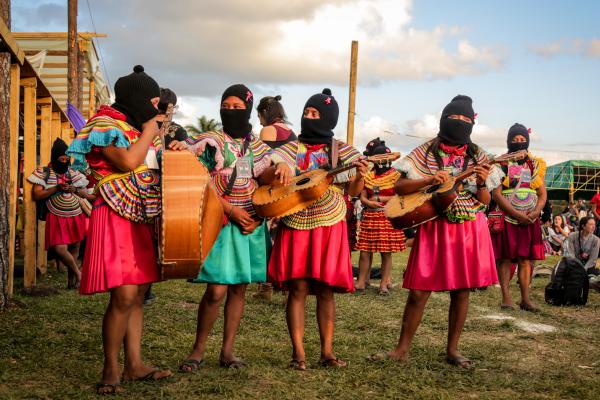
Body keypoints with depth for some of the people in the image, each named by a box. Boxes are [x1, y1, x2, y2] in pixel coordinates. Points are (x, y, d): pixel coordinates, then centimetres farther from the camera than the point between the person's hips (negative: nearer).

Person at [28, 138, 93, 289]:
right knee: (60, 249, -16)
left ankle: (71, 279, 20)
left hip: (76, 217, 4)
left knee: (74, 247, 5)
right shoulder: (44, 172, 0)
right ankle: (77, 272, 7)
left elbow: (84, 194, 13)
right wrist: (56, 188, -15)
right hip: (57, 218, -4)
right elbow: (36, 195, -8)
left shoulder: (73, 173, 10)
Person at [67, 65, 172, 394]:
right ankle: (111, 370, -4)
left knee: (138, 295, 9)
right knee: (123, 296, -14)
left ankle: (134, 364, 14)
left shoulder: (136, 127, 19)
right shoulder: (105, 125, -8)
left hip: (142, 218, 9)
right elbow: (127, 162, -22)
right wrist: (148, 133, -9)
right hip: (116, 217, -9)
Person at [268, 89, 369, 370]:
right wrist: (278, 167, -25)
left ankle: (327, 352, 10)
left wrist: (360, 176, -17)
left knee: (325, 290, 3)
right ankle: (298, 353, 1)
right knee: (298, 288, -4)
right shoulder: (291, 149, 5)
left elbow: (354, 192, 5)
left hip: (330, 226, 0)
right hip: (296, 224, 0)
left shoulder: (341, 151, 6)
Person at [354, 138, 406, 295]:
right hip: (370, 217, 3)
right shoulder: (368, 176, 13)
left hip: (388, 218, -3)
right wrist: (370, 202, -10)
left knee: (386, 252, 0)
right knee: (365, 251, 1)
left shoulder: (394, 175, 1)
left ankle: (384, 284, 8)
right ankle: (361, 282, 8)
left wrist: (379, 198, -8)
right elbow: (362, 197, 11)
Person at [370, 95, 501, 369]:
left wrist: (482, 183, -14)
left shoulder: (476, 156, 6)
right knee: (419, 292, -3)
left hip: (469, 230, 2)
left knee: (461, 291, 5)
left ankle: (452, 350, 18)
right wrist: (430, 180, -19)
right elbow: (399, 187, -5)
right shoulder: (426, 152, 0)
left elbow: (486, 201, 6)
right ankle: (402, 349, 9)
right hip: (434, 228, -2)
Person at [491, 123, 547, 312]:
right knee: (505, 258, -3)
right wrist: (518, 214, -15)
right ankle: (506, 298, 0)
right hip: (506, 218, -3)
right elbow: (497, 194, -8)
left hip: (530, 220, 3)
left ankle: (525, 298, 6)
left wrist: (534, 213, -9)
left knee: (526, 259, 3)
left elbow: (542, 195, 11)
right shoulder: (501, 164, 0)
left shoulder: (536, 165, 12)